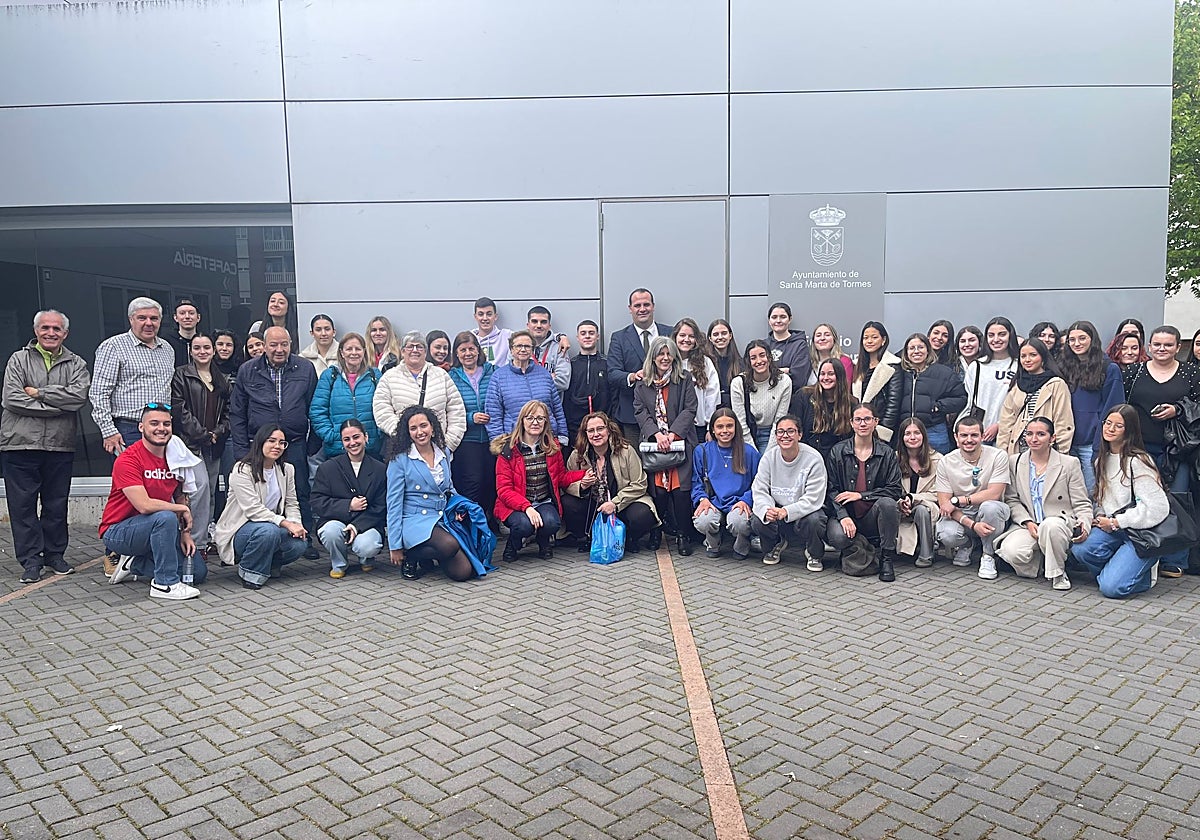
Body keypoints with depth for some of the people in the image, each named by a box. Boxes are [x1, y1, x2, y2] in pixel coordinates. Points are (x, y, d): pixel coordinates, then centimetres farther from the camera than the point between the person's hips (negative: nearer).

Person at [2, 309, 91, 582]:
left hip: (60, 446, 1)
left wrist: (38, 393, -10)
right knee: (23, 504, 2)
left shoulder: (76, 364, 10)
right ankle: (31, 559, 10)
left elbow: (79, 395, -9)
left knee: (57, 504, 8)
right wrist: (57, 406, -11)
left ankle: (55, 554, 21)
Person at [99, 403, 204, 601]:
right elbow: (145, 505, -29)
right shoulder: (128, 459, -19)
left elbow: (180, 497, 9)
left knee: (198, 572, -3)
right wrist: (183, 509, -16)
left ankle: (135, 563, 13)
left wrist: (185, 533, -4)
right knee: (166, 517, -36)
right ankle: (165, 584, -24)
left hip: (158, 531, 7)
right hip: (118, 531, -7)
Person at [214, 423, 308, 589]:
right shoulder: (242, 470, -14)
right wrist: (286, 523, -32)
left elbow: (292, 503, 7)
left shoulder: (287, 470, 8)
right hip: (239, 530, -6)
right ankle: (250, 573, -12)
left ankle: (268, 565, 8)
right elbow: (253, 509, -23)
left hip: (273, 526, 6)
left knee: (300, 543, -23)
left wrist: (295, 523, -16)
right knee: (268, 531, -38)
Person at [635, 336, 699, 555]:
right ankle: (655, 533, 8)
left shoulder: (684, 380, 9)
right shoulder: (642, 383, 13)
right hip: (652, 444, 1)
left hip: (680, 443, -1)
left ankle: (683, 536, -3)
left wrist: (672, 434, -12)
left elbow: (689, 410, 1)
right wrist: (657, 435, -12)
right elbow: (640, 412, 4)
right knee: (656, 489, -8)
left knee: (680, 488, -11)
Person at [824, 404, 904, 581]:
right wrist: (843, 516, -18)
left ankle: (887, 560, -16)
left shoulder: (887, 453, 4)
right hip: (846, 514, 0)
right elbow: (831, 489, -1)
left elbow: (895, 489, -3)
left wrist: (861, 495, -13)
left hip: (872, 516, 0)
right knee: (838, 538, -31)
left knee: (888, 503, -32)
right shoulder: (838, 452, 3)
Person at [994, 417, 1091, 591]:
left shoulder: (1070, 463, 3)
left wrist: (1084, 525, -19)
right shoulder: (1015, 463, 9)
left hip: (1059, 523, -2)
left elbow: (1082, 504, 3)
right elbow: (1011, 500, 7)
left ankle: (1058, 572, -12)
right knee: (1011, 551, -30)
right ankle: (1038, 557, 8)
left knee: (1051, 525, -40)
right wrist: (1027, 522, -10)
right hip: (1028, 525, 2)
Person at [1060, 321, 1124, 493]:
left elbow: (1112, 410, -7)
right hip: (1068, 443, 5)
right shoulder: (1065, 367, 13)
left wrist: (1101, 447, -13)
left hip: (1092, 444, -4)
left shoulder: (1109, 369, -1)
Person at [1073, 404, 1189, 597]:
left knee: (1111, 587, -21)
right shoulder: (1102, 459, 10)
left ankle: (1148, 571, 10)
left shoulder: (1137, 461, -14)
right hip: (1114, 527, 6)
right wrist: (1100, 516, -1)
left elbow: (1158, 508, -18)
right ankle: (1119, 569, 3)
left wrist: (1115, 522, -13)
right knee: (1080, 548, -26)